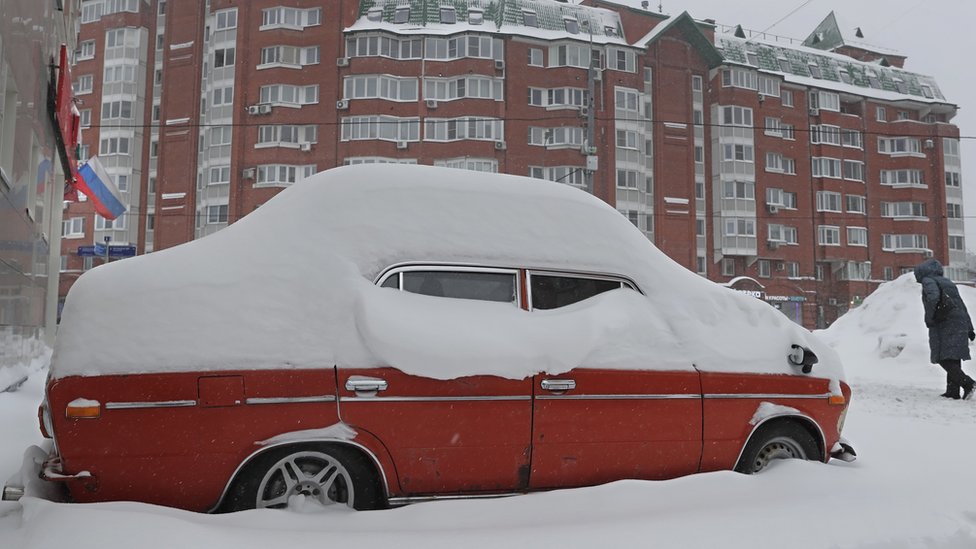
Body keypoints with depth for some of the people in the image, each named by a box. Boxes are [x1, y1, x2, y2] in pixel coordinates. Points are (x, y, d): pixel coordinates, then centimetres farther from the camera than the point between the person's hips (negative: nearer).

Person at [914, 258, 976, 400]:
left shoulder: (928, 281, 0)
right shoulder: (948, 282, 24)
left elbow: (933, 296, -23)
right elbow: (962, 306, 22)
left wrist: (929, 318, -14)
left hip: (943, 326, -8)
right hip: (960, 324, 8)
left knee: (945, 359, -9)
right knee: (953, 360, 10)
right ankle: (953, 391, 12)